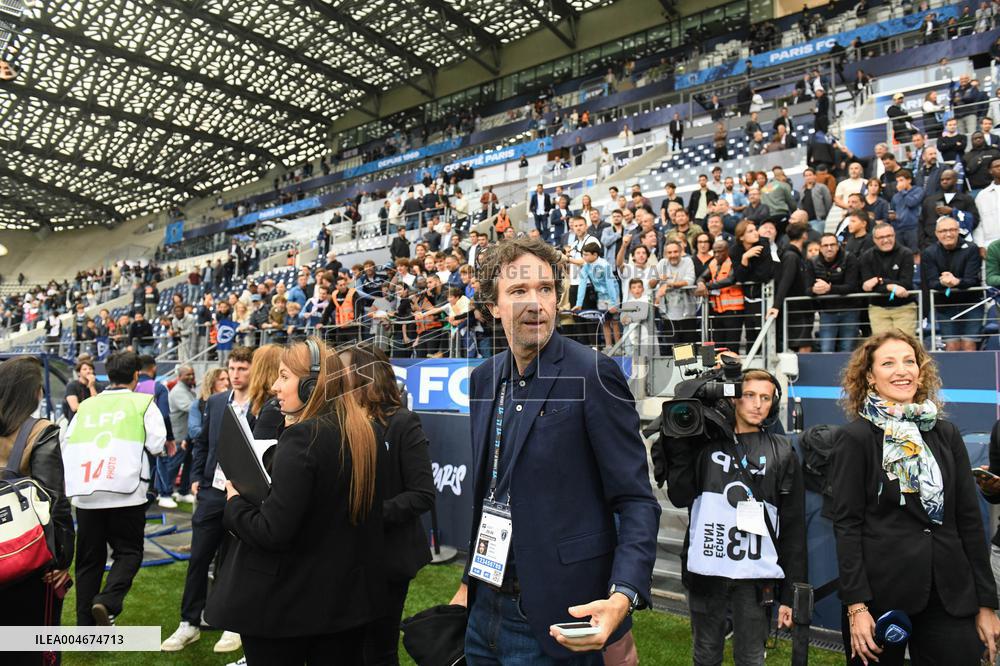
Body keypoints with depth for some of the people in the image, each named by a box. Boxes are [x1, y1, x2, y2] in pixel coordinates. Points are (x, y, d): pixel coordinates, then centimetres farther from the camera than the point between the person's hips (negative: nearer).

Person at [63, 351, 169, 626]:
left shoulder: (86, 405, 16)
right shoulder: (143, 402, 3)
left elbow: (67, 446, 13)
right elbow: (157, 444, -5)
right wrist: (166, 447, 16)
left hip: (84, 493, 4)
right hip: (125, 491, -4)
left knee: (89, 559, 13)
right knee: (128, 552, 8)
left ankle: (85, 625, 16)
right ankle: (108, 602, -15)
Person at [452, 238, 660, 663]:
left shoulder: (593, 373, -15)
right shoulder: (484, 378, 4)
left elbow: (636, 500, -14)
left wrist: (623, 597, -27)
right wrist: (469, 583, 14)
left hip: (555, 622, -6)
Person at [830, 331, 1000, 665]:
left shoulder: (946, 434, 8)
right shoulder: (854, 438, -6)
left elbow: (970, 520, 9)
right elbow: (847, 525, -9)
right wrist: (856, 606, -14)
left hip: (951, 595, 4)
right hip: (879, 591, -4)